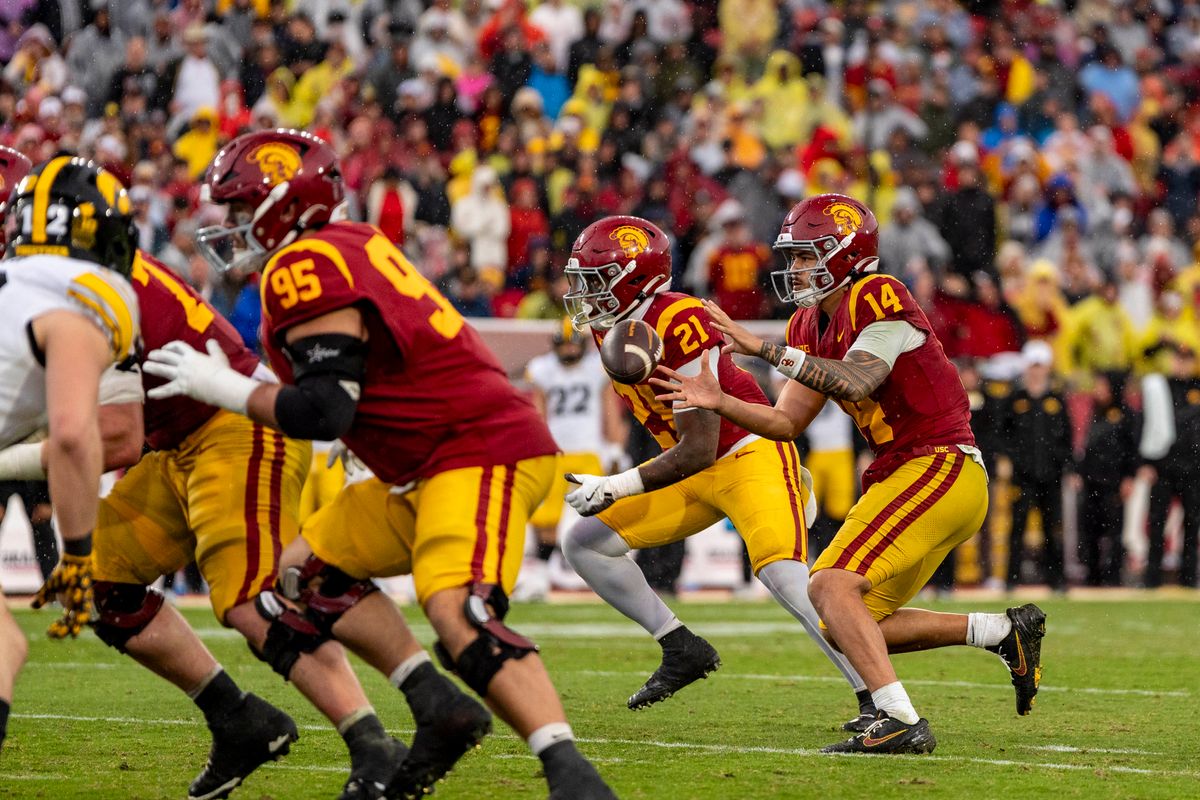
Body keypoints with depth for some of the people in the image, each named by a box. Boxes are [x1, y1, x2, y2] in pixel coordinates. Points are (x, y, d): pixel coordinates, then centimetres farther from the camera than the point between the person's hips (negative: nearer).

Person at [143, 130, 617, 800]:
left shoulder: (305, 268, -14)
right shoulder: (350, 247, 15)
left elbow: (326, 411, -20)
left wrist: (225, 389, -8)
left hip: (480, 450, -11)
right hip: (427, 468, 11)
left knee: (458, 614, -29)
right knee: (307, 573, 15)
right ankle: (440, 712, 7)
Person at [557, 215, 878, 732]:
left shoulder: (677, 323, -25)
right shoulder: (609, 327, 2)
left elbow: (698, 450, -24)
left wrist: (618, 487, -25)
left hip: (751, 456, -9)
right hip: (700, 472, 9)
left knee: (788, 582, -27)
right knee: (583, 544, 4)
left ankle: (878, 702, -23)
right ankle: (683, 651, 9)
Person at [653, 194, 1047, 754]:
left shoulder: (878, 299, -14)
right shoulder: (812, 326, 14)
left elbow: (856, 381, -30)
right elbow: (787, 422, 13)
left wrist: (762, 348, -32)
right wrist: (720, 402, -3)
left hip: (938, 466, -10)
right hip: (901, 475, 10)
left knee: (831, 586, -21)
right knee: (855, 629, 10)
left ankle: (902, 723, -26)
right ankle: (1006, 632, 16)